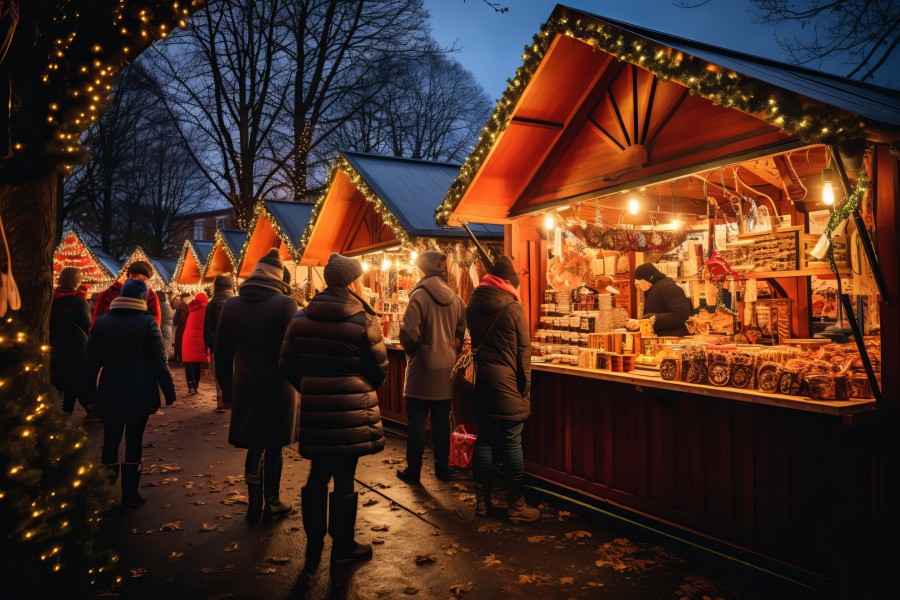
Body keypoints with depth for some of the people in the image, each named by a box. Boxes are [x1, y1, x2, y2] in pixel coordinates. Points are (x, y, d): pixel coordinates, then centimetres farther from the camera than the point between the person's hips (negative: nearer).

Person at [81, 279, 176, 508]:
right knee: (133, 442, 6)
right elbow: (159, 362, -10)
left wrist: (90, 393, 13)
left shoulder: (101, 322, 2)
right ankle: (129, 496, 13)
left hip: (109, 393, 3)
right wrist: (169, 392, -3)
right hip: (139, 393, -3)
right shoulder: (147, 322, -10)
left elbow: (91, 362, 5)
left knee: (110, 440, 16)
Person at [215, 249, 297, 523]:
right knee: (273, 445, 10)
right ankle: (272, 502, 21)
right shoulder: (285, 304, -11)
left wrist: (227, 387, 14)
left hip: (245, 385, 3)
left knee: (254, 446, 14)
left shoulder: (231, 305, 3)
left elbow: (222, 352, 7)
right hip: (277, 385, -3)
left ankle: (254, 504, 20)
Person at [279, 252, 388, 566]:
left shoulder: (300, 318, 2)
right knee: (344, 478, 7)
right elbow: (380, 369, -6)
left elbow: (288, 365, 6)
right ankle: (343, 547, 21)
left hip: (314, 411, 4)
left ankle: (314, 544, 28)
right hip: (351, 414, -4)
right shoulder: (364, 321, -11)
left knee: (317, 476, 17)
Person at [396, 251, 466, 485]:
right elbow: (462, 330, 4)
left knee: (417, 422, 4)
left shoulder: (420, 295, -14)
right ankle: (443, 468, 21)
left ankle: (413, 470, 12)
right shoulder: (455, 297, 4)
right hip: (447, 368, 5)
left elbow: (408, 333, -18)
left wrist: (411, 350, 0)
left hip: (423, 368, -5)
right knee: (442, 421, 13)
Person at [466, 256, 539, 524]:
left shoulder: (473, 304, 6)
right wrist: (525, 386, 0)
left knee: (484, 440, 11)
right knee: (512, 444, 0)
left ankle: (482, 502, 19)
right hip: (507, 383, -6)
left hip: (481, 381, 6)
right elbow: (524, 350, -8)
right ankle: (516, 507, 8)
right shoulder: (512, 307, -10)